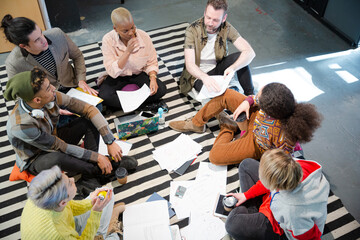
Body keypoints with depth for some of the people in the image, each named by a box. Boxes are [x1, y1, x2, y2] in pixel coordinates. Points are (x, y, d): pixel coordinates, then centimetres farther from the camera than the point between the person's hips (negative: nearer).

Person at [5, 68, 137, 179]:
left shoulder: (51, 96, -22)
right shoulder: (21, 125, -35)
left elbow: (88, 109, -18)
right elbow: (59, 147, -28)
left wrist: (110, 142, -23)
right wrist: (97, 157, -24)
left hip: (54, 138, 6)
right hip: (35, 160, -5)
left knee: (90, 118, -14)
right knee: (56, 159, -42)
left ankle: (90, 163, -17)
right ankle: (96, 170, -15)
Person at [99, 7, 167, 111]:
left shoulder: (144, 36, -15)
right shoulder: (108, 40, -21)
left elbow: (151, 63, -4)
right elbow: (113, 72, -26)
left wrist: (153, 79, -23)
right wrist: (127, 51, -36)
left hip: (139, 73, 2)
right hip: (118, 76, -2)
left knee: (161, 89, -23)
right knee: (104, 95, -30)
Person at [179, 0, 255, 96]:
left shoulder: (226, 28, -15)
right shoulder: (192, 30, -21)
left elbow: (250, 52, -24)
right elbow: (190, 64, -29)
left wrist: (232, 68, -44)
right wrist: (205, 77, -50)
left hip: (218, 68, 3)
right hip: (198, 75, -3)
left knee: (240, 56, -25)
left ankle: (249, 95, -9)